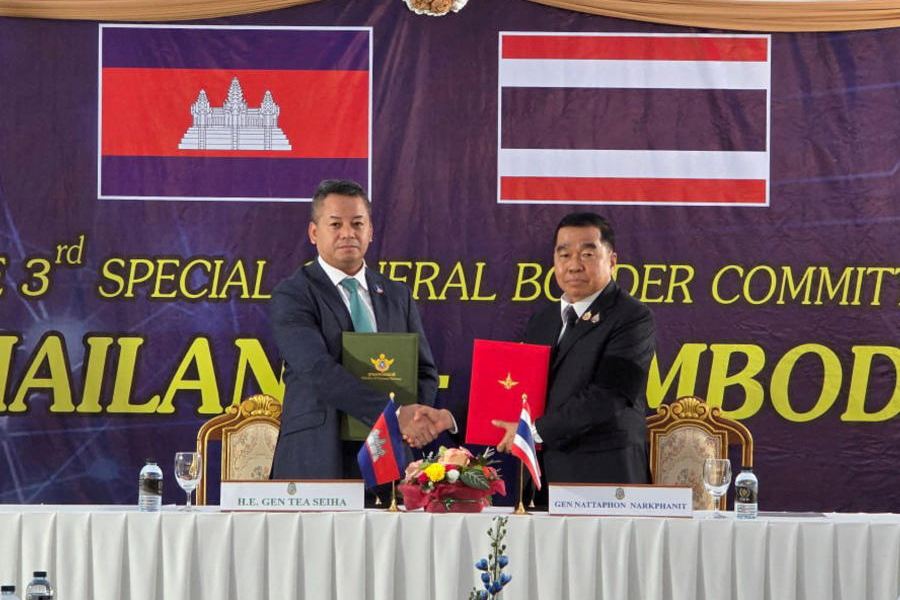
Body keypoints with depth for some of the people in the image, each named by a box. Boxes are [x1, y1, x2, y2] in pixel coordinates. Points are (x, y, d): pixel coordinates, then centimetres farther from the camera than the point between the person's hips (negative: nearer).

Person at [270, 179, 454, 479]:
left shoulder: (397, 296, 15)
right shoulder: (292, 296, -3)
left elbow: (425, 371, 15)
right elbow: (319, 371, -16)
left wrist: (418, 417, -8)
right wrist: (396, 414, -24)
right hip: (318, 462, -4)